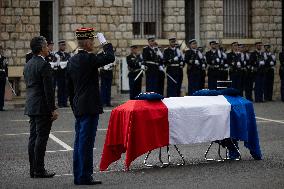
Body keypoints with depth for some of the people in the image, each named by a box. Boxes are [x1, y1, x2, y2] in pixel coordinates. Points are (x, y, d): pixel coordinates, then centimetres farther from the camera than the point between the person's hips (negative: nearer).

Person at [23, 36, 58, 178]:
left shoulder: (28, 65, 14)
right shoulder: (44, 65, -14)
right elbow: (48, 89, -17)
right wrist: (53, 109, -14)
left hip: (31, 107, 9)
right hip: (42, 108, -9)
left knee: (33, 138, 10)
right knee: (41, 138, -6)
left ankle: (33, 169, 13)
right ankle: (39, 170, -5)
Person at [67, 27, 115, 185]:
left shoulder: (72, 60, 12)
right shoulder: (89, 58, -15)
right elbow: (110, 57, -17)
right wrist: (104, 42, -1)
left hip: (78, 108, 9)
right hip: (90, 107, -9)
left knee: (79, 142, 12)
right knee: (86, 142, -6)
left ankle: (78, 176, 17)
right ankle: (85, 176, -3)